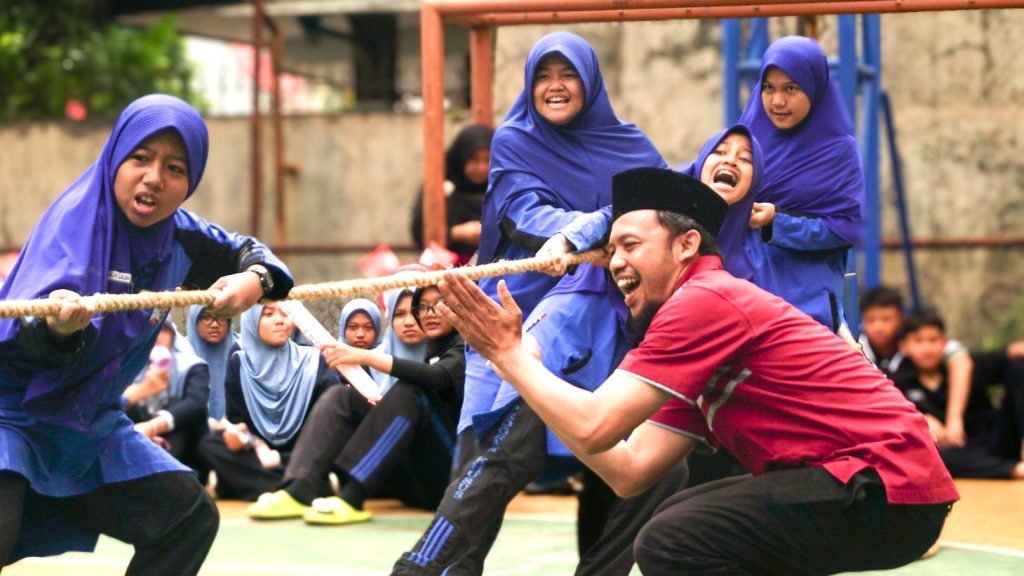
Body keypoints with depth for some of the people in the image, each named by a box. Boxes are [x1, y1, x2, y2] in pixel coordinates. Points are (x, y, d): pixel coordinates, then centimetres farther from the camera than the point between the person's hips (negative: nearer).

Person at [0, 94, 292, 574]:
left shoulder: (177, 233, -3)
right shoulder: (75, 219, -23)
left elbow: (245, 251, 15)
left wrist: (255, 279, -9)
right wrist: (56, 327, -59)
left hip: (91, 421, 8)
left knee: (191, 517, 9)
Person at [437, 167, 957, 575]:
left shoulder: (704, 301, -9)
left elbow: (594, 428, -16)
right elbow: (628, 472, 11)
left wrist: (508, 353, 0)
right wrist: (512, 358, 12)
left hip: (890, 489, -10)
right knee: (681, 521, 19)